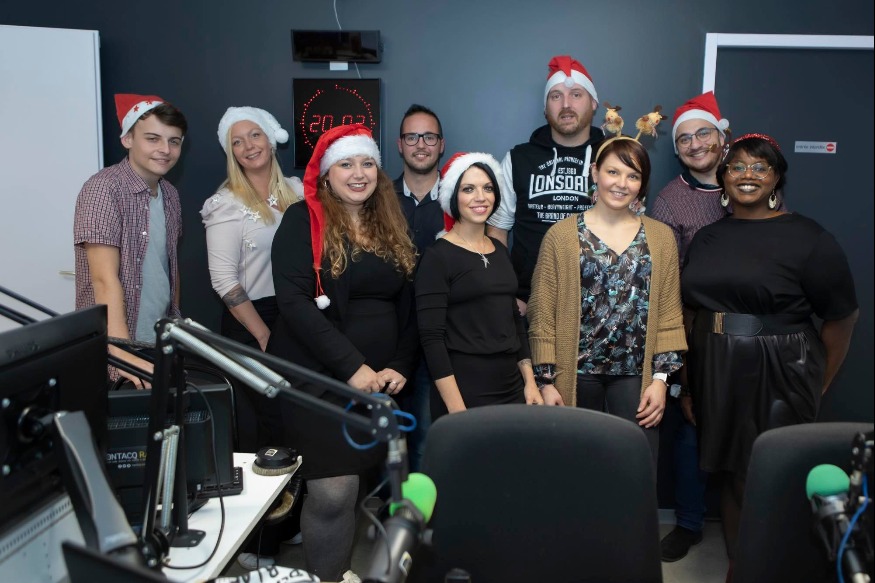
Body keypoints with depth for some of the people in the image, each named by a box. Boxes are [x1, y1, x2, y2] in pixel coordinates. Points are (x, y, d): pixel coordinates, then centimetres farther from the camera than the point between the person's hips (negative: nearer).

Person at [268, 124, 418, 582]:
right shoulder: (303, 221, -5)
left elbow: (408, 305, 13)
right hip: (319, 378, -5)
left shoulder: (391, 228, 12)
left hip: (379, 381, 5)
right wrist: (351, 365, -19)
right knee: (333, 491, -10)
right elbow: (293, 301, -15)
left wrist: (400, 366, -1)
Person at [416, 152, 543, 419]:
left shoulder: (500, 251, 10)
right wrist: (457, 409, -18)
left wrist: (530, 382, 9)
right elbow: (431, 337, -14)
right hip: (463, 396, -6)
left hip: (513, 391, 6)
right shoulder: (438, 256, -9)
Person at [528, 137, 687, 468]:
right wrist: (546, 381, -4)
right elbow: (542, 316, -1)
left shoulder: (660, 237, 9)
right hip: (576, 375, -1)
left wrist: (661, 377, 0)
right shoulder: (561, 235, 1)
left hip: (635, 377, 2)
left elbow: (669, 316, 7)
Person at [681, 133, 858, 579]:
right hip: (716, 378, 5)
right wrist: (687, 378, 7)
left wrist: (819, 386, 0)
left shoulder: (808, 239, -8)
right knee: (731, 474, 15)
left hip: (778, 380, -5)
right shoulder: (707, 237, 8)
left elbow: (841, 318, -4)